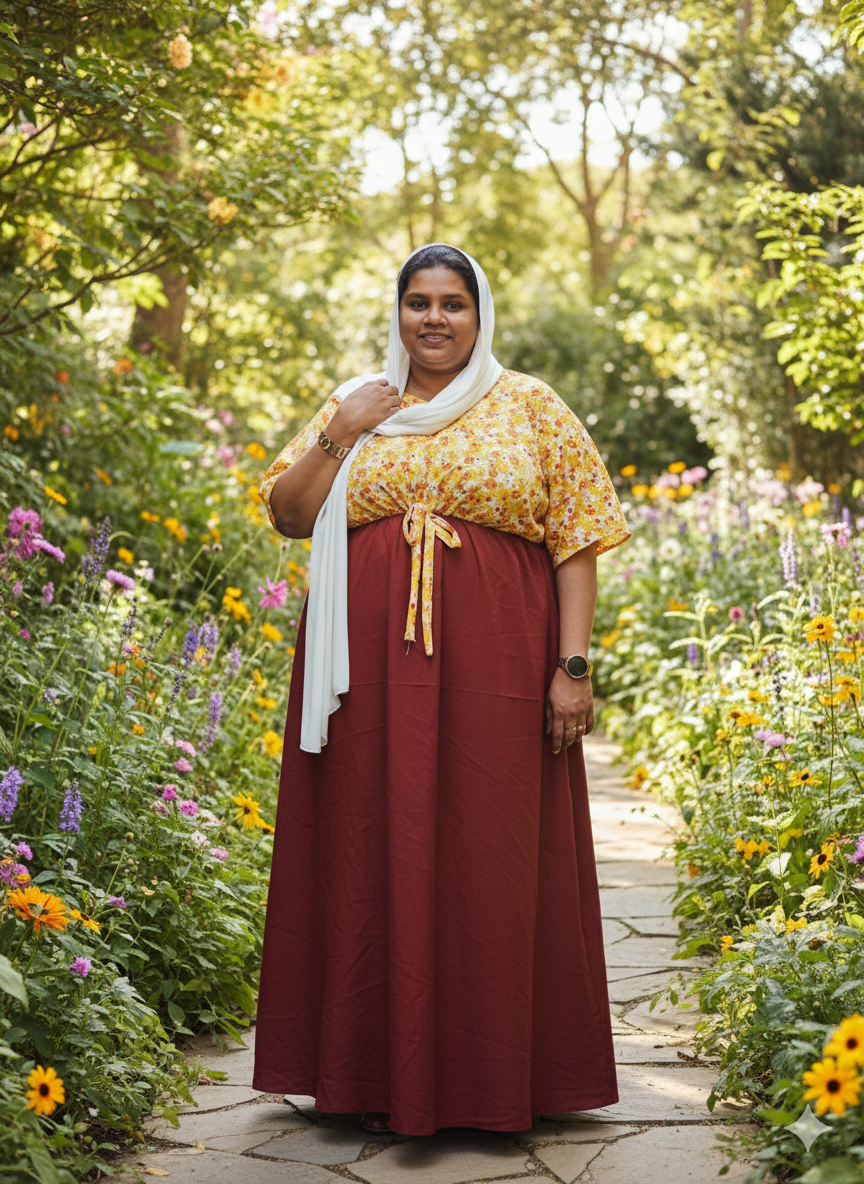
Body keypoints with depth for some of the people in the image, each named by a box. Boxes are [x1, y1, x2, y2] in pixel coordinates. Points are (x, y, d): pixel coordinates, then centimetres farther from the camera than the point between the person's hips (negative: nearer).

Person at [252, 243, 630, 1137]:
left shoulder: (530, 409, 7)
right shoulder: (354, 407, 14)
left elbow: (576, 541, 2)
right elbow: (287, 516, 12)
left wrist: (572, 666, -7)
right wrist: (338, 437, -1)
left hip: (493, 669, -2)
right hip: (373, 672, 2)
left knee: (492, 856, -1)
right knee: (376, 856, 3)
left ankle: (493, 1075, 11)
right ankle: (381, 1070, 13)